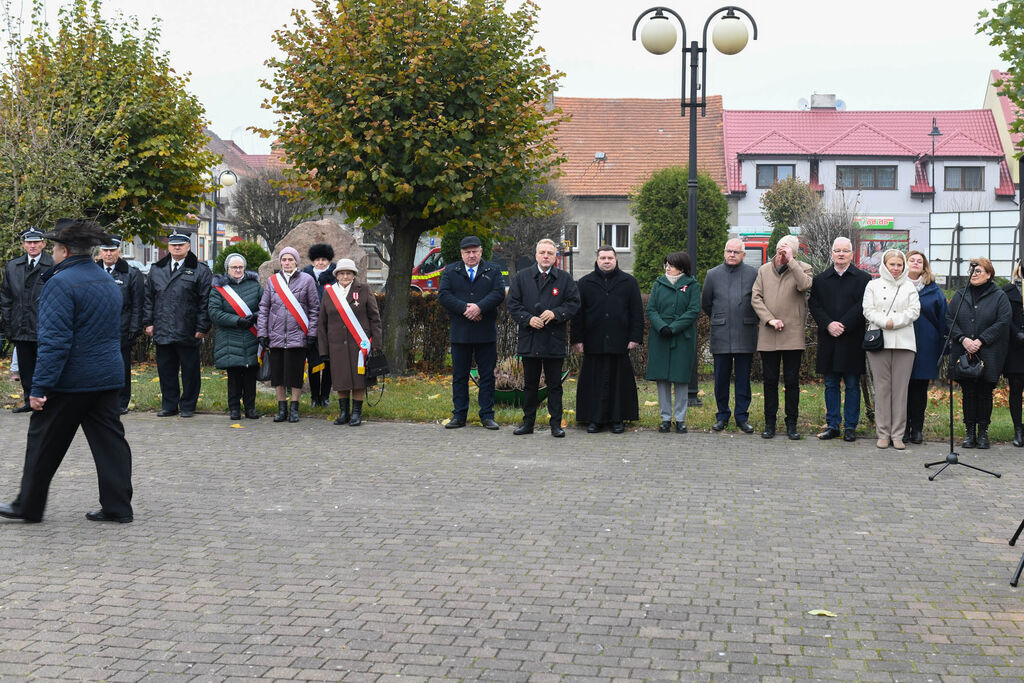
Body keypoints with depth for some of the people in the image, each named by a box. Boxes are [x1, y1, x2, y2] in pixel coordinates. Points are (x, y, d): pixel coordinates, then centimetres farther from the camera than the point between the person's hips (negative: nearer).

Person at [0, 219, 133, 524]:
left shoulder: (60, 284, -15)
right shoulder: (109, 282, 12)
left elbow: (54, 341, -20)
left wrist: (40, 387, -18)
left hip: (69, 383, -7)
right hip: (108, 377, 7)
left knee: (44, 444, 7)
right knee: (109, 441, 8)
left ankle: (29, 505, 18)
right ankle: (118, 507, 8)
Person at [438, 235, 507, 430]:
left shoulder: (493, 271, 9)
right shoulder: (450, 271, 9)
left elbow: (499, 294, -5)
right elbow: (443, 295, -3)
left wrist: (479, 307, -19)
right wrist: (464, 309, -16)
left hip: (486, 333, 0)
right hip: (460, 332, 0)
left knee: (487, 375, 3)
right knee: (459, 375, 5)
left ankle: (487, 415, 10)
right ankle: (459, 416, 12)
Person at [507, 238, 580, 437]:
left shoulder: (565, 279, 6)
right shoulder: (522, 277, 7)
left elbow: (574, 303, 2)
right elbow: (513, 303, 4)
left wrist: (555, 313, -14)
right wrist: (528, 319, -11)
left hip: (554, 340, -1)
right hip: (529, 340, 1)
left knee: (554, 385, 3)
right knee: (530, 384, 9)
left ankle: (556, 424, 8)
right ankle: (528, 422, 17)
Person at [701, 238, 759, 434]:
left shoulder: (753, 274, 3)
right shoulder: (713, 274, 7)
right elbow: (705, 303, 15)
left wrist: (750, 320, 12)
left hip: (745, 335, -1)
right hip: (720, 335, 1)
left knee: (743, 378, 4)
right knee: (721, 377, 4)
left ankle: (742, 416, 11)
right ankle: (722, 416, 14)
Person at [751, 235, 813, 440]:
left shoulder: (802, 269, 2)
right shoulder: (764, 270, 10)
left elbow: (804, 285, -20)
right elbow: (756, 298, 4)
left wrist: (790, 261, -17)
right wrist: (770, 319, -8)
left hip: (793, 335, -2)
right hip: (768, 336, 2)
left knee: (792, 381, 3)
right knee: (770, 381, 7)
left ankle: (791, 424, 12)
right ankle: (770, 423, 15)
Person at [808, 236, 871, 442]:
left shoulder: (863, 279, 1)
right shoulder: (820, 279, 10)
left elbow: (862, 307, -8)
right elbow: (814, 305, 4)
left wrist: (843, 325, -16)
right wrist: (828, 324, -11)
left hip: (852, 340, -3)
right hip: (828, 340, 3)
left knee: (852, 385, 3)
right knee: (830, 385, 8)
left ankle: (850, 426, 9)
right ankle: (832, 425, 15)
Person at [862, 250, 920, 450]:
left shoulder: (909, 287, 14)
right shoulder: (873, 285, 13)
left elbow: (914, 311, 3)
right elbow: (868, 310, 3)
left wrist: (894, 321, -10)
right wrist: (884, 321, -14)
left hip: (903, 342, 1)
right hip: (879, 341, 0)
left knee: (900, 388, -2)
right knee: (882, 387, -1)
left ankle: (897, 435, 3)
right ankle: (883, 433, 5)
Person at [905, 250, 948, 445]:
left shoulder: (933, 290, 9)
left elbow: (943, 318, 9)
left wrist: (942, 345, 3)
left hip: (925, 346, 1)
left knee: (920, 388, 5)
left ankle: (917, 429, 13)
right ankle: (903, 428, 9)